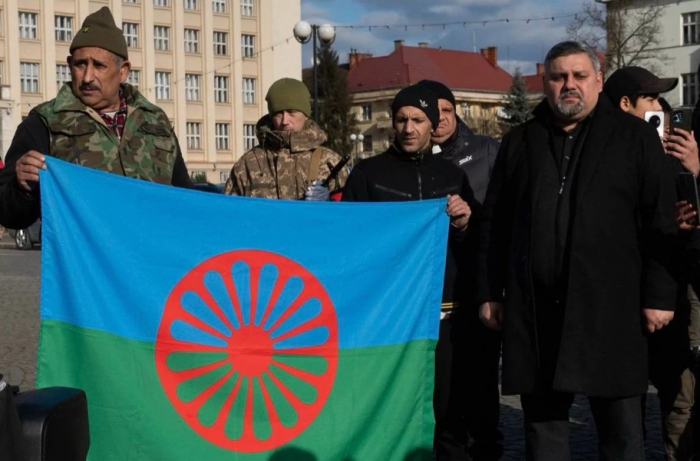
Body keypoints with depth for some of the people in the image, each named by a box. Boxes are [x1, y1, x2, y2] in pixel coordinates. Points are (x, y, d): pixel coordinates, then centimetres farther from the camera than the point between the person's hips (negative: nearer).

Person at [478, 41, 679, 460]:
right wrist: (490, 292, 8)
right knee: (542, 420, 9)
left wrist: (659, 295, -7)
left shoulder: (635, 137, 5)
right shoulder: (520, 142, 14)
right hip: (534, 308, 3)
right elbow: (494, 225, 13)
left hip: (610, 305, -3)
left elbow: (662, 221, -1)